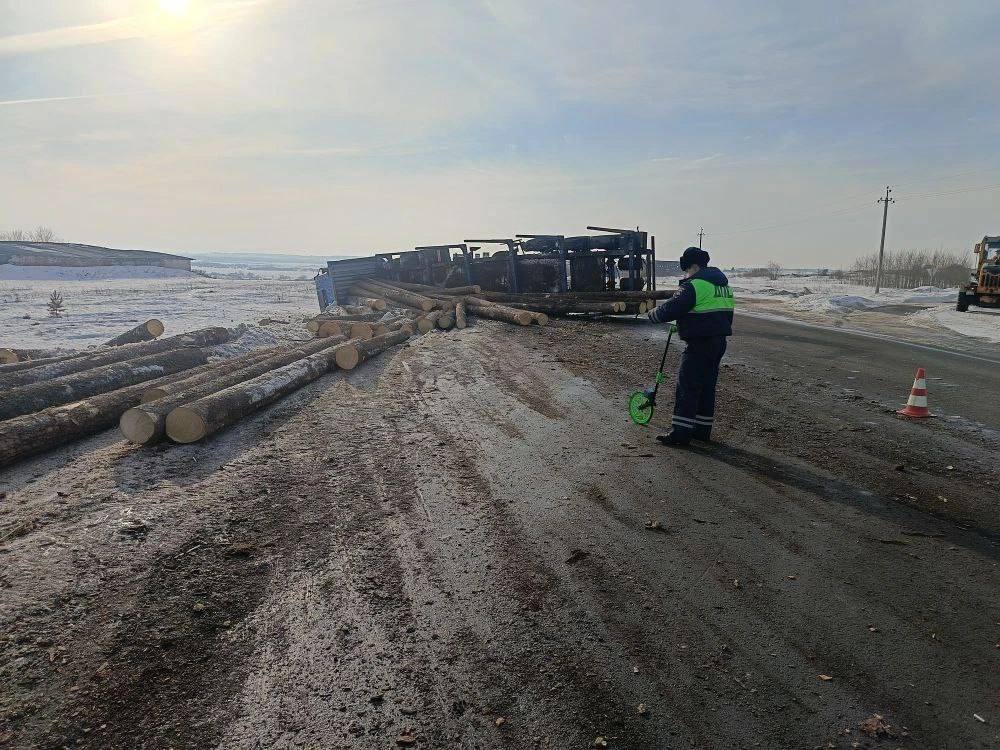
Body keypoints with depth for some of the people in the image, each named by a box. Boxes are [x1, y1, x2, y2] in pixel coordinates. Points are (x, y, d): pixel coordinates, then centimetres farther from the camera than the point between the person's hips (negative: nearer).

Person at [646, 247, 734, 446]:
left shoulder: (695, 284, -14)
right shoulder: (722, 283, 16)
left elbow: (672, 308, -16)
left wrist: (653, 314, 4)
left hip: (700, 343, -10)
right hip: (719, 341, 10)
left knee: (687, 387, -6)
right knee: (707, 386, 15)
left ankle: (681, 432, -5)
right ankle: (702, 429, 22)